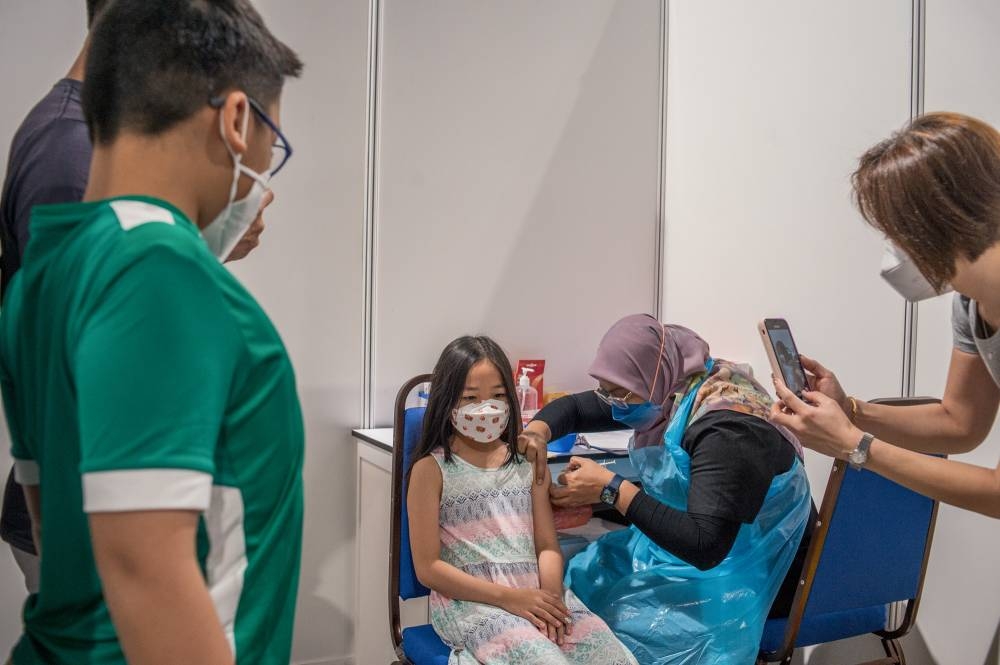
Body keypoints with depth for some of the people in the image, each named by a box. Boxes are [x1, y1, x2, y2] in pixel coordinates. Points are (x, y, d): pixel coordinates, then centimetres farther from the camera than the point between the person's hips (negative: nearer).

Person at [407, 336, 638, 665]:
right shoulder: (432, 468, -1)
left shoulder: (528, 462, 13)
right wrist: (507, 597, -13)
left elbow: (547, 546, 10)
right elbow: (428, 568, -4)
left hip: (536, 595, 5)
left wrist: (551, 595, -12)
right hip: (470, 601, -5)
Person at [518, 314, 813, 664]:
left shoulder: (726, 428, -29)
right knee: (580, 576, -7)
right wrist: (537, 433, -14)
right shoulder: (665, 390, -4)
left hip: (743, 572, -8)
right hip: (686, 540, 8)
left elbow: (705, 546, -35)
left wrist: (611, 488, -32)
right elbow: (573, 408, 8)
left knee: (611, 618, -20)